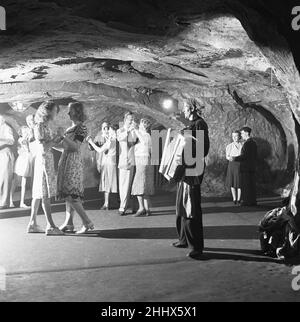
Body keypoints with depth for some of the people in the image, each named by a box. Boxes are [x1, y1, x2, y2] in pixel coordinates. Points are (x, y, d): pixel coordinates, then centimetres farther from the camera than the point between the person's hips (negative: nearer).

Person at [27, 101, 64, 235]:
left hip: (46, 160, 10)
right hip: (44, 160, -10)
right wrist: (56, 139, -8)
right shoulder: (41, 125, -13)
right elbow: (43, 147, -19)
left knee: (39, 194, 10)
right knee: (45, 194, -7)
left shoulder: (45, 125, 15)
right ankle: (50, 226, -4)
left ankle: (32, 224, 16)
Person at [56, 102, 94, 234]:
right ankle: (69, 223, 14)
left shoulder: (81, 127, -9)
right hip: (66, 161, 9)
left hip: (74, 162, -9)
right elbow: (64, 146, 20)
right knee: (68, 194, 9)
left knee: (71, 194, -11)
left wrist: (64, 137, -23)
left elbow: (76, 146, -17)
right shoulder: (71, 128, 17)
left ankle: (87, 223, -7)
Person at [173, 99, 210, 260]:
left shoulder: (200, 123, -10)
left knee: (192, 208, -8)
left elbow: (204, 147, -18)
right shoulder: (191, 124, 18)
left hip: (193, 169, -10)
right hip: (185, 169, 10)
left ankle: (196, 246, -2)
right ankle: (185, 239, 29)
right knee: (182, 206, 16)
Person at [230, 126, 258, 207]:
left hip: (246, 168, -10)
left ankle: (247, 201, -1)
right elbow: (255, 156, 19)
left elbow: (244, 156, -21)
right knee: (252, 184, 12)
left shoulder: (247, 143, -15)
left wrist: (235, 158, -19)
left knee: (246, 185, -4)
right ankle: (253, 201, 17)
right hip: (252, 167, 10)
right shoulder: (253, 142, 15)